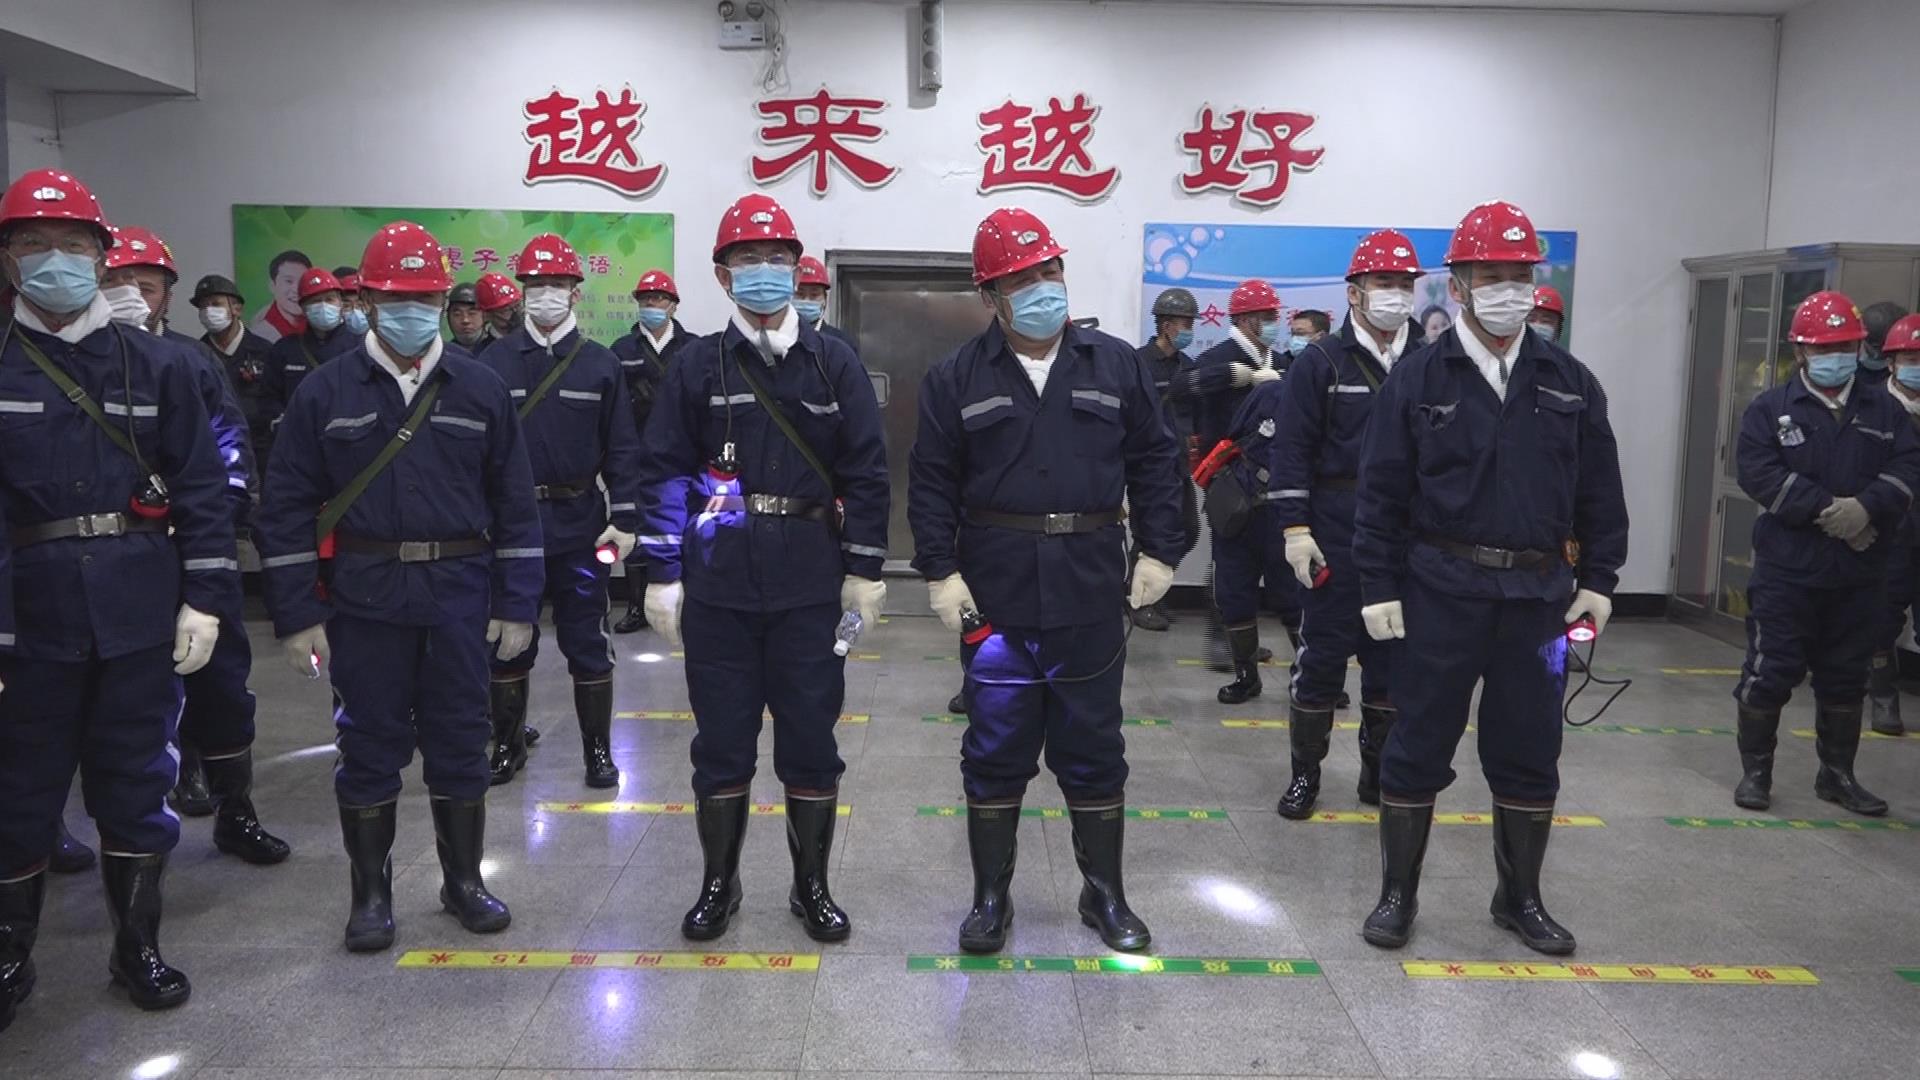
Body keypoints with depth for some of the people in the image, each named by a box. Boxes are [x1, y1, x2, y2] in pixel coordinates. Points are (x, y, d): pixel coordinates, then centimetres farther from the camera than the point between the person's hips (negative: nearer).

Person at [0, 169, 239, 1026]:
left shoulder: (156, 364, 5)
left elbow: (202, 487, 3)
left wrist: (205, 597, -3)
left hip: (140, 608, 1)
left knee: (137, 781, 10)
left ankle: (137, 947, 25)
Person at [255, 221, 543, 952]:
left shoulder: (481, 389, 4)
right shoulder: (325, 392, 1)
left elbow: (515, 503, 4)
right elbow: (286, 509, 0)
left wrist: (516, 604, 0)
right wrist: (296, 615, -5)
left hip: (460, 596, 1)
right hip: (363, 601, -1)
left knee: (461, 741, 9)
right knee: (369, 745, 7)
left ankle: (463, 880, 25)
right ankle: (370, 893, 22)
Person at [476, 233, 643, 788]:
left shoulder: (600, 363, 3)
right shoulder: (494, 360, 3)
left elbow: (622, 447, 2)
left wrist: (625, 518, -4)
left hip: (579, 521, -1)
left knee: (587, 643, 5)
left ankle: (599, 750, 17)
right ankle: (508, 745, 26)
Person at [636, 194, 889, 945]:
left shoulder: (834, 364, 5)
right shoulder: (697, 367, 4)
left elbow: (865, 472, 3)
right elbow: (663, 472, 3)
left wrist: (864, 570, -1)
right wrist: (662, 574, -1)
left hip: (810, 585, 0)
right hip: (718, 585, 0)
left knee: (811, 739, 7)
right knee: (721, 738, 9)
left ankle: (811, 887, 24)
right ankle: (718, 884, 26)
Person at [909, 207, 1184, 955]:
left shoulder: (1116, 366, 5)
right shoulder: (958, 379, 1)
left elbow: (1155, 463, 9)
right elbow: (931, 483, 2)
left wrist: (1159, 552, 3)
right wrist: (940, 571, -5)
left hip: (1090, 593, 1)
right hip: (994, 592, -1)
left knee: (1093, 752, 11)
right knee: (996, 753, 8)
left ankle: (1105, 895, 27)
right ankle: (991, 898, 23)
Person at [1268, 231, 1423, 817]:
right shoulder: (1321, 363, -2)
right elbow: (1291, 450, -5)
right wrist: (1295, 528, -12)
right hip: (1336, 538, -3)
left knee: (1394, 656, 11)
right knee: (1322, 656, 3)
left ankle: (1380, 772, 25)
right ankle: (1305, 772, 16)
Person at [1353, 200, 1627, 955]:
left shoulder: (1569, 382, 7)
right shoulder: (1417, 378, -2)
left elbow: (1600, 491, 11)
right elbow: (1382, 492, -4)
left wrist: (1598, 579, 6)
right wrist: (1379, 586, -8)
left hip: (1537, 594, 3)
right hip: (1441, 590, -3)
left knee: (1529, 752, 12)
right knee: (1418, 746, 5)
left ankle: (1521, 898, 29)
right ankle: (1398, 894, 20)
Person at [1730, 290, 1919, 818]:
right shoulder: (1771, 409, 0)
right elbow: (1758, 472, -13)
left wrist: (1865, 507, -21)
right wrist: (1825, 509, -21)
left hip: (1860, 576, 3)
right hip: (1787, 571, -3)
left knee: (1846, 678, 13)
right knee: (1769, 674, -1)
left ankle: (1837, 774, 27)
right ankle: (1755, 771, 12)